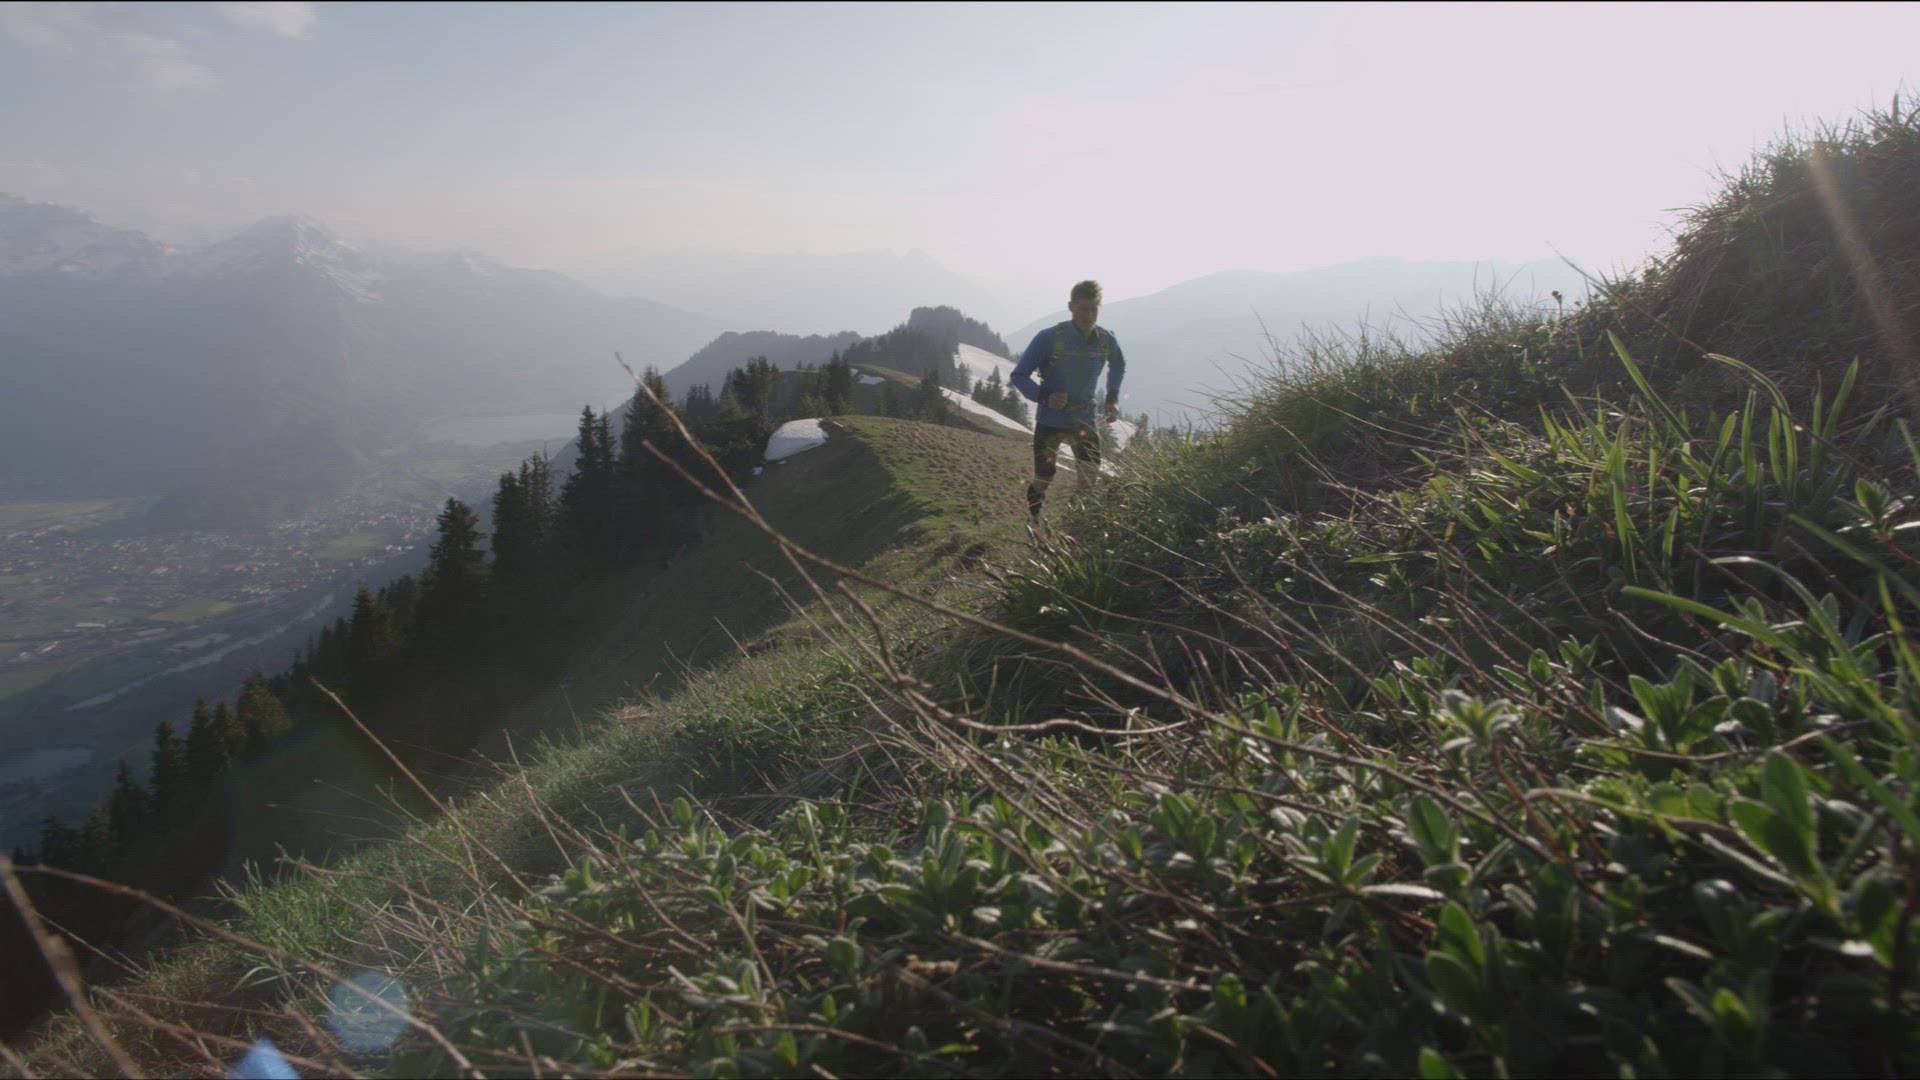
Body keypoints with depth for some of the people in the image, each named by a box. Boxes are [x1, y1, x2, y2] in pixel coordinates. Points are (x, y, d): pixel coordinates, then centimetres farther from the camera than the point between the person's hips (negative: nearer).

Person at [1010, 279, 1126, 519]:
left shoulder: (1107, 340, -8)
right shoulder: (1049, 338, -21)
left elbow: (1118, 366, 17)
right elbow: (1018, 376, -13)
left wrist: (1113, 398, 5)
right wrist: (1044, 397, -30)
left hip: (1085, 420, 3)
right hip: (1050, 421, -3)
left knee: (1089, 482, -3)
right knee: (1043, 482, 5)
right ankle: (1034, 522, 36)